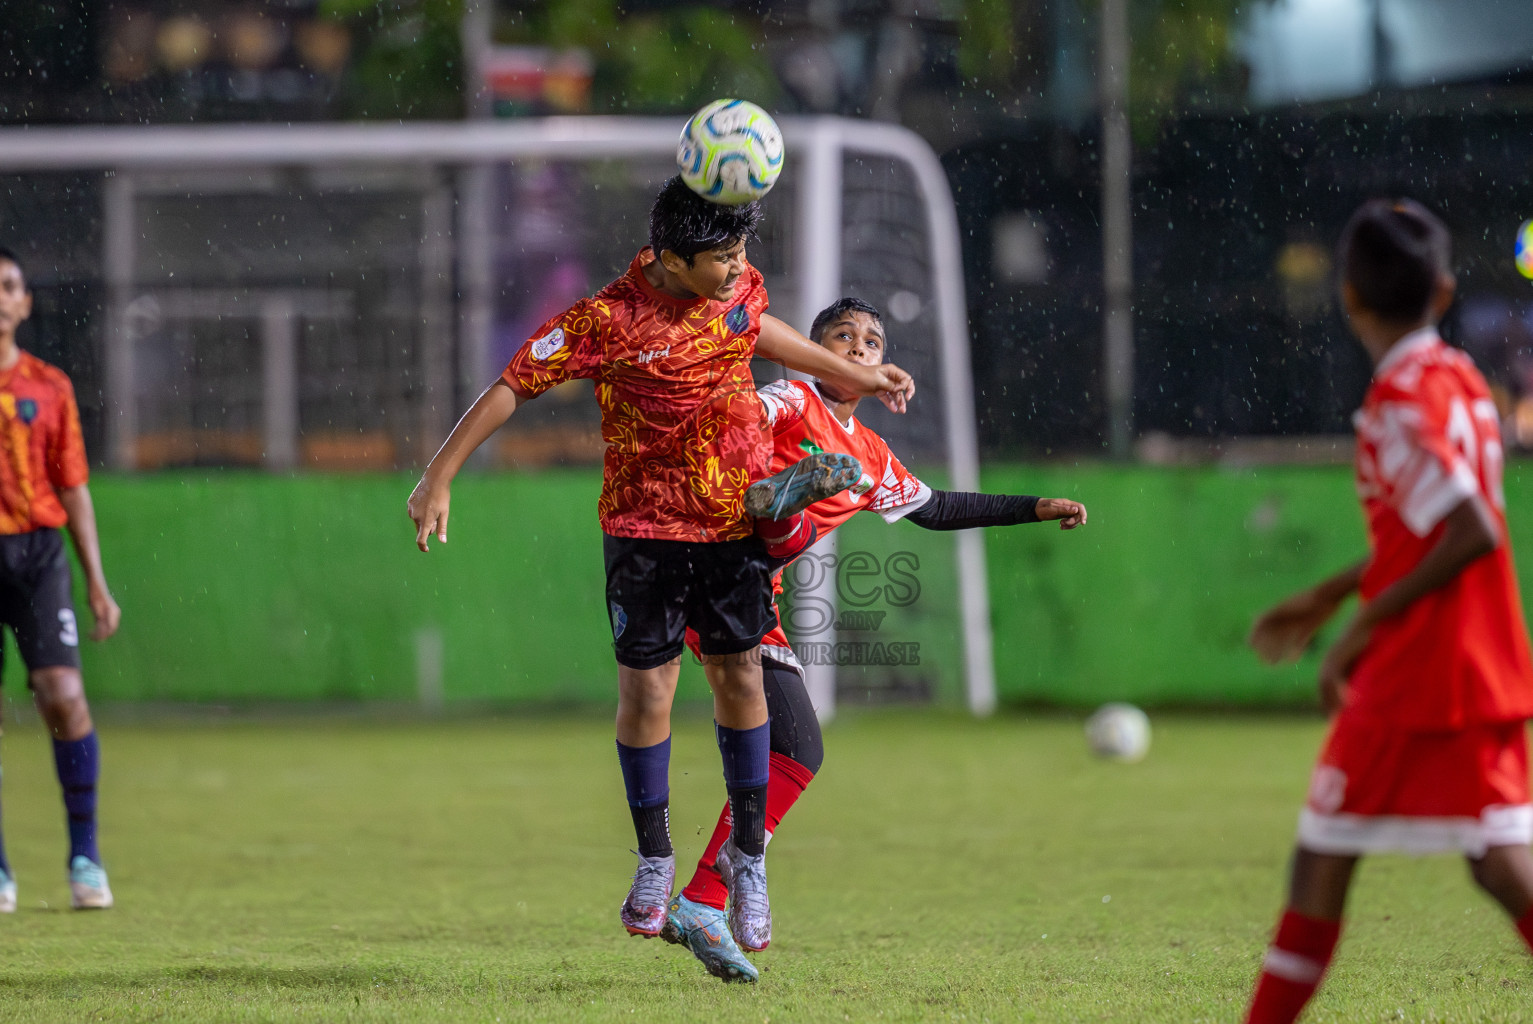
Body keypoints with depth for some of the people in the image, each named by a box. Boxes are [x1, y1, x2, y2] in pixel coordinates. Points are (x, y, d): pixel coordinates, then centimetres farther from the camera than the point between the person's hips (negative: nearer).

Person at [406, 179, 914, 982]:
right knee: (645, 688, -2)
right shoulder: (608, 321, -20)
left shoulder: (741, 287, -3)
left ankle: (749, 855, 19)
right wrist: (439, 478, -16)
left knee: (739, 677, 6)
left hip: (735, 519, 4)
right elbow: (513, 385, -15)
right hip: (645, 525, -4)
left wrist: (851, 376, 29)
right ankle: (654, 861, 15)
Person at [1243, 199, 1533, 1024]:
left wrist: (1366, 624, -18)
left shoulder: (1397, 406, -15)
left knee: (1321, 859, 5)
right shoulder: (1460, 381, 11)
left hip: (1409, 677, -8)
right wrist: (1326, 597, 27)